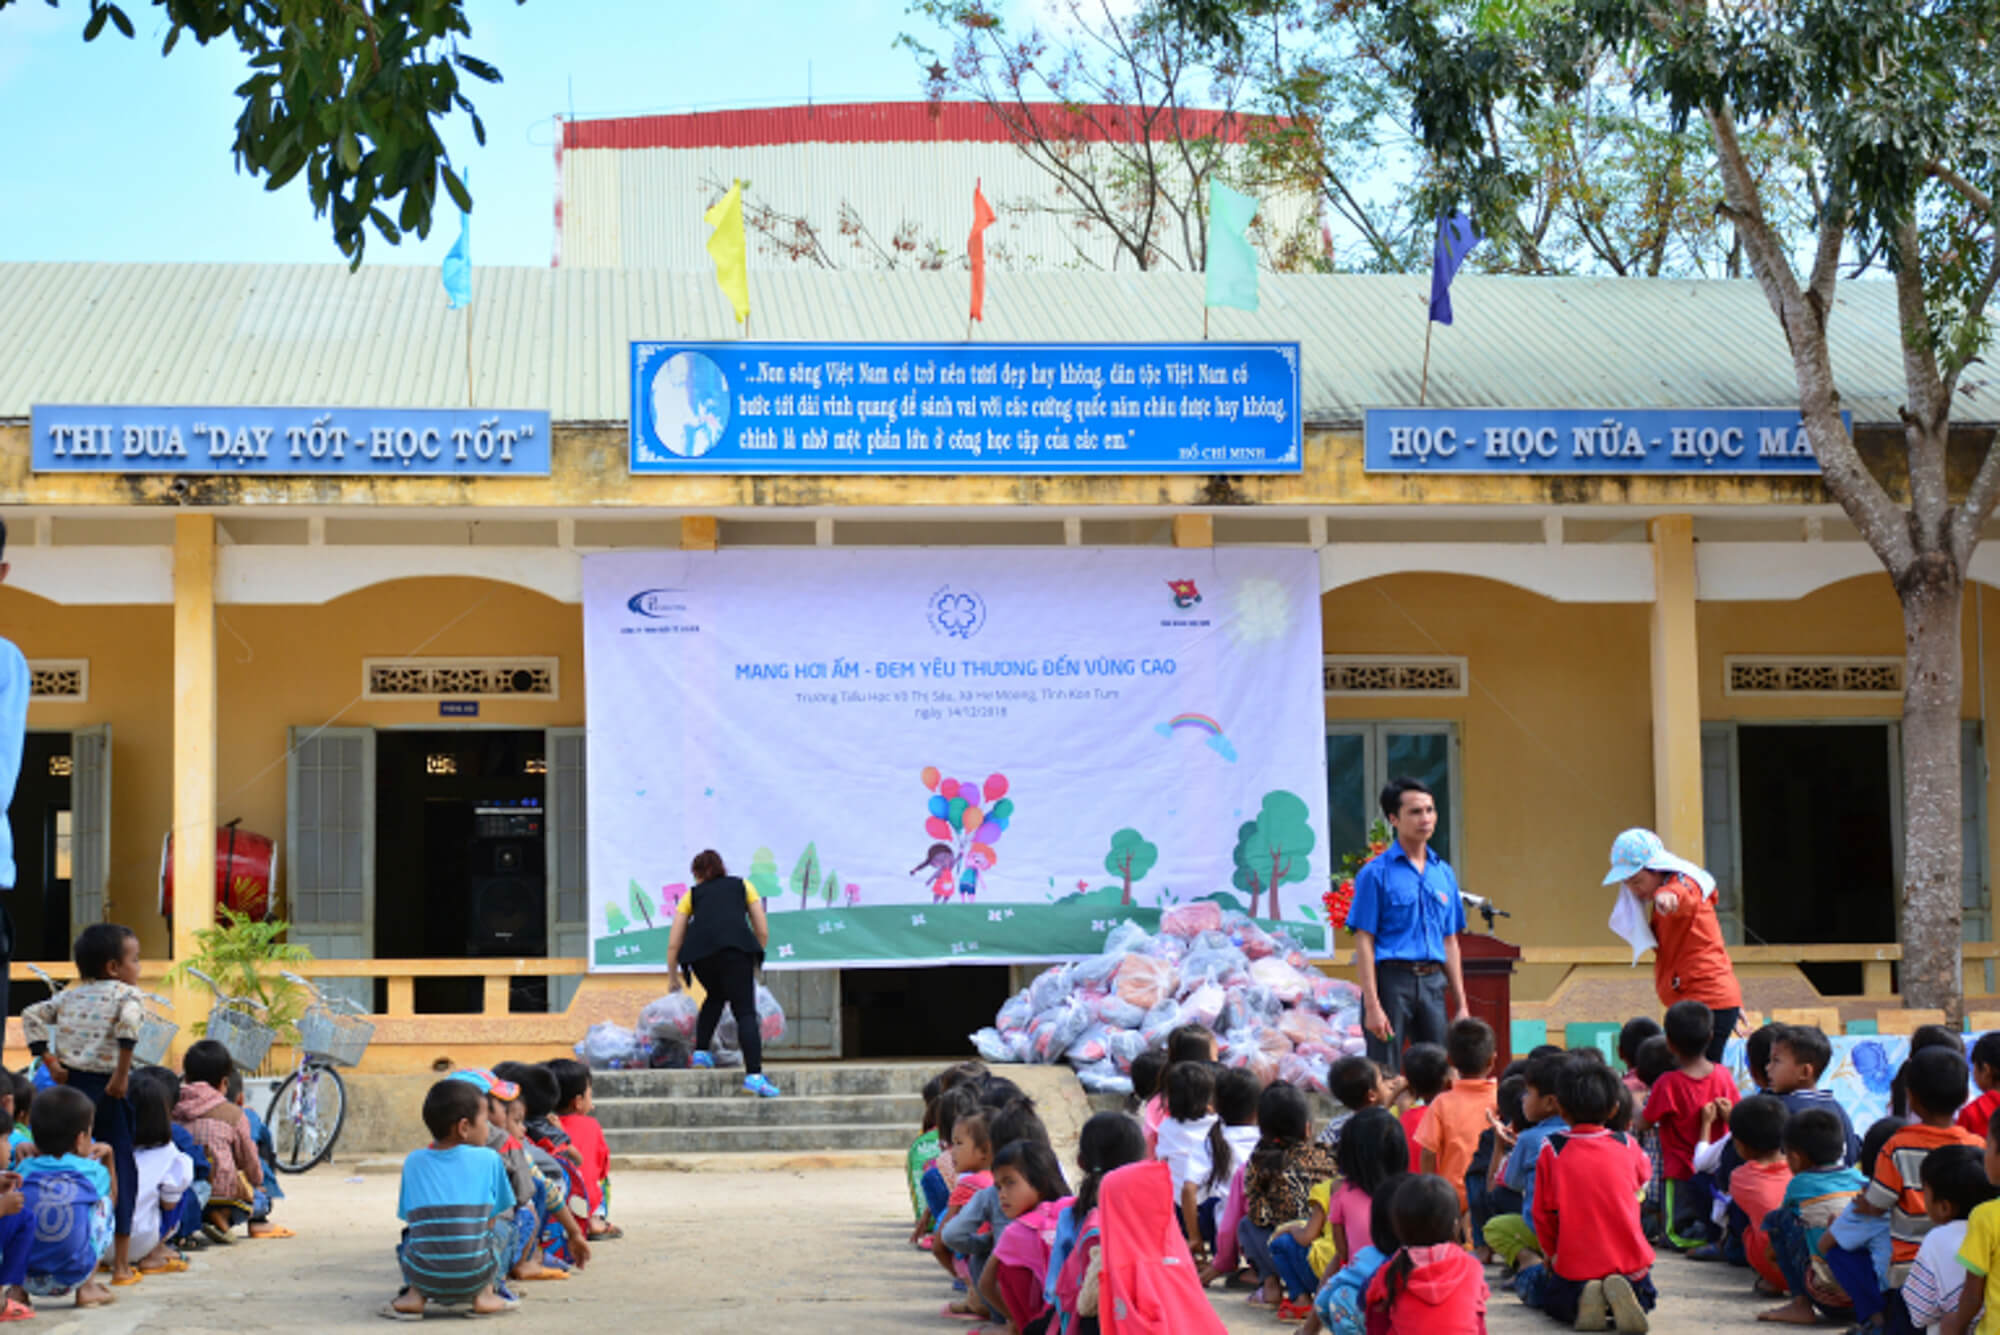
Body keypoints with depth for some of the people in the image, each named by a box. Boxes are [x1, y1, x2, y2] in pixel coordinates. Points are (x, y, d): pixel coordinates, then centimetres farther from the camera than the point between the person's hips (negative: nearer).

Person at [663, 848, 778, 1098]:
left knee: (715, 996, 31)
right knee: (745, 1011, -3)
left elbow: (674, 943, 26)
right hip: (736, 947, -2)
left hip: (699, 950, 2)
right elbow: (763, 932, 24)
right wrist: (755, 961, 38)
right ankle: (754, 1075, -18)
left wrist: (672, 976, 38)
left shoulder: (692, 895, 29)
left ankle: (700, 1052, 25)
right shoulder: (742, 886, 29)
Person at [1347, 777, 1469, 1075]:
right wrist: (1372, 1006, -14)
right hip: (1392, 980, -5)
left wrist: (1461, 1006, 13)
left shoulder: (1444, 873, 13)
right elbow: (1364, 942, -7)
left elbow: (1450, 942, 17)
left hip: (1434, 983, 5)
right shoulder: (1376, 873, -4)